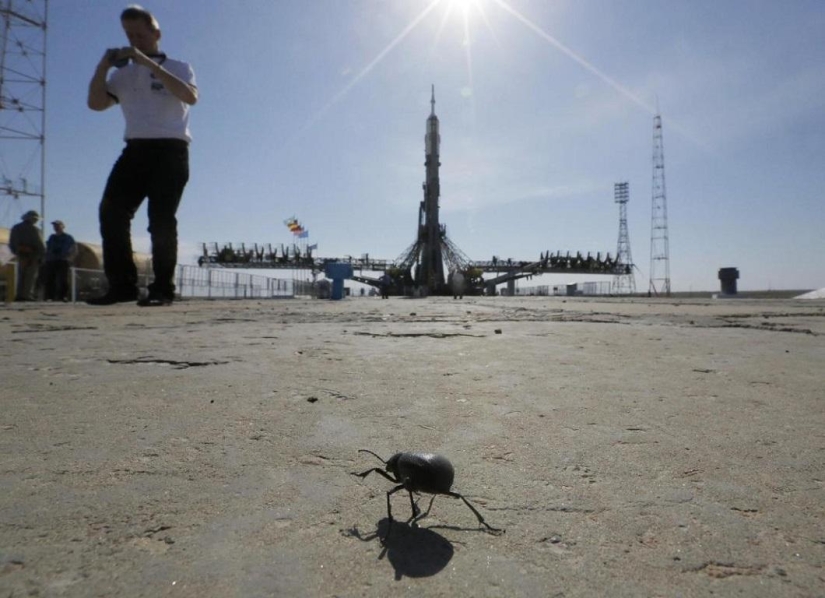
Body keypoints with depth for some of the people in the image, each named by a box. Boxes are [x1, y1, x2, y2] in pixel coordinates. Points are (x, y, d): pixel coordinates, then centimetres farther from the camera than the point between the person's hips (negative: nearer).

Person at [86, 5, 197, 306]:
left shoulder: (177, 67, 11)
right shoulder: (123, 74, 23)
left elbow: (190, 96, -11)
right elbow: (96, 103, 12)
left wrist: (148, 63, -14)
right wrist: (103, 66, 1)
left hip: (170, 149, -4)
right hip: (136, 149, 5)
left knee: (161, 220, -10)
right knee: (112, 211, -9)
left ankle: (163, 288, -7)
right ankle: (122, 284, -5)